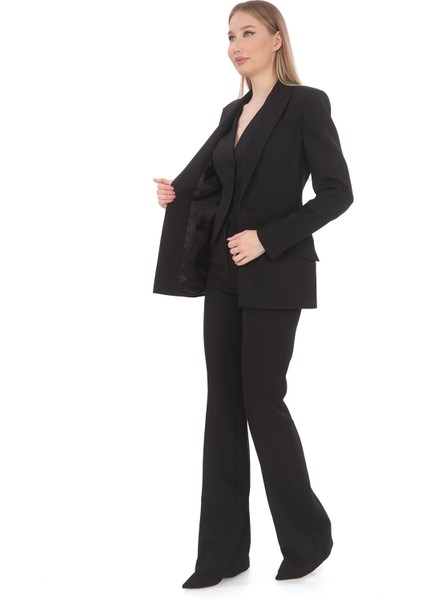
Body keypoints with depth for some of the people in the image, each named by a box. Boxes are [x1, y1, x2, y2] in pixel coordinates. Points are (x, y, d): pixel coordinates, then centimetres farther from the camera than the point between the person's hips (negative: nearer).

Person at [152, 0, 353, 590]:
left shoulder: (306, 104, -7)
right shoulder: (233, 113, 14)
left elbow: (337, 192, -12)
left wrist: (268, 239, -18)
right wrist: (175, 194, -5)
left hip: (275, 275, -7)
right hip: (224, 274, 7)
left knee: (261, 400, -4)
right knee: (224, 403, 5)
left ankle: (309, 535, 17)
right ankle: (223, 550, 13)